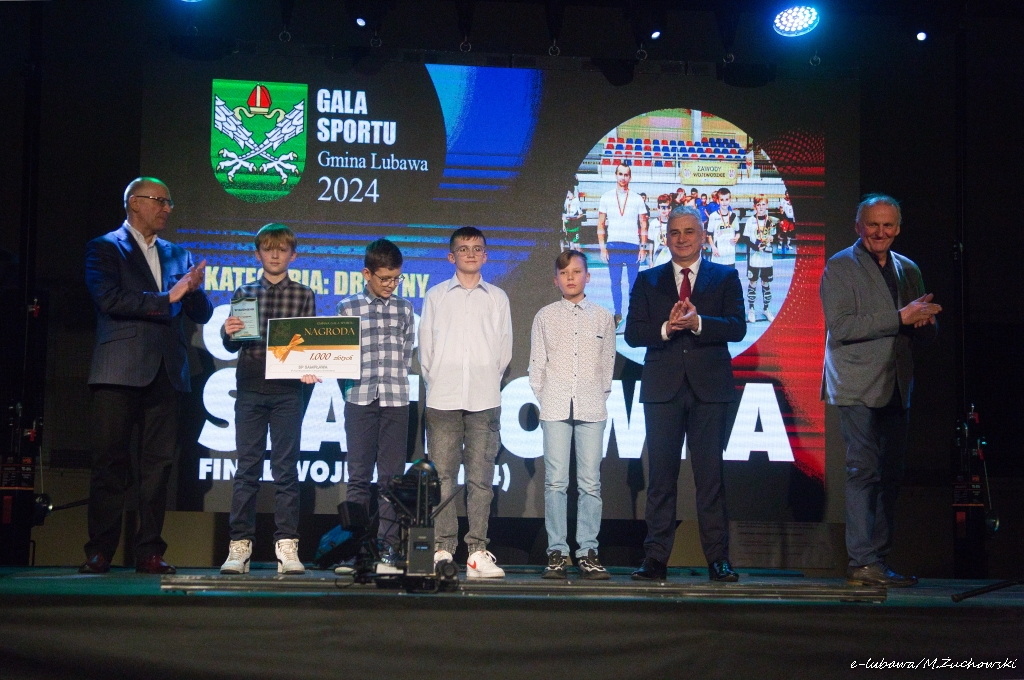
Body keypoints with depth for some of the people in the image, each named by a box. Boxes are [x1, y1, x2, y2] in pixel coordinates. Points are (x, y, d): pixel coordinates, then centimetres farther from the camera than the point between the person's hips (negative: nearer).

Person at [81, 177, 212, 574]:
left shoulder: (177, 255, 19)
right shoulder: (105, 248, 5)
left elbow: (201, 314, 14)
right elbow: (109, 299, -11)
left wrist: (193, 287, -7)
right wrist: (167, 297, -12)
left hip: (164, 372, 4)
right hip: (119, 372, -4)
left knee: (157, 463, 2)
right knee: (110, 463, -2)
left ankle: (149, 552, 6)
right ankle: (100, 551, 3)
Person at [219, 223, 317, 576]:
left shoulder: (303, 295, 9)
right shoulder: (244, 293, 12)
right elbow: (231, 345, 12)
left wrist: (310, 370, -14)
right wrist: (228, 333, -10)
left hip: (287, 390, -1)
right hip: (249, 388, 1)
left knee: (286, 470, 1)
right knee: (247, 468, 3)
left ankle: (287, 546, 5)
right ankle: (239, 546, 8)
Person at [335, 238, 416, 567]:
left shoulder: (405, 309, 11)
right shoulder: (348, 307, 7)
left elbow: (407, 354, 12)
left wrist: (397, 384, 1)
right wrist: (349, 388, -5)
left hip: (396, 401, 1)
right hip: (360, 401, -1)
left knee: (391, 476, 2)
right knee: (359, 475, 1)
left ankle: (387, 545, 5)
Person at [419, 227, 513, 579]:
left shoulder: (497, 298, 13)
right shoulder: (436, 296, 12)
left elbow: (504, 349, 14)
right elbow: (425, 346, 11)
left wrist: (488, 380, 10)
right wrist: (434, 381, 7)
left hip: (484, 399, 0)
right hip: (443, 399, 0)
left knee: (481, 478, -1)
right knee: (442, 476, -2)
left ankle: (478, 552, 2)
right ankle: (443, 550, 2)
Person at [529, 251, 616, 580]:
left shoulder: (603, 317, 11)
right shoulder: (545, 316, 10)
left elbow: (608, 362, 13)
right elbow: (537, 363, 11)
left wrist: (599, 396, 7)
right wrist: (544, 398, 5)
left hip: (592, 407, 0)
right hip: (555, 407, 0)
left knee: (590, 482, -1)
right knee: (555, 481, -3)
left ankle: (588, 552, 3)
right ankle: (556, 552, 1)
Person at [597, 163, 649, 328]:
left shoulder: (637, 199, 2)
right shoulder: (606, 197, 4)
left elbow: (643, 225, 5)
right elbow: (601, 224, 6)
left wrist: (643, 247, -1)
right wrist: (602, 247, -1)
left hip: (633, 247, -1)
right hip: (613, 246, 1)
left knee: (634, 283, 2)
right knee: (615, 283, 5)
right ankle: (617, 315, 14)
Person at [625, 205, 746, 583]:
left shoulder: (725, 277, 10)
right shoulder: (648, 280, 13)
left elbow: (737, 327, -4)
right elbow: (633, 333, 3)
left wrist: (697, 322, -19)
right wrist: (666, 328, -15)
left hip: (710, 386, -1)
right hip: (663, 388, 1)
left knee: (710, 474, 0)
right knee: (661, 476, 2)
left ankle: (718, 559, 5)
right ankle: (655, 558, 5)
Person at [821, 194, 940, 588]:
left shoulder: (908, 270, 18)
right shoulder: (839, 267, 0)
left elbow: (926, 332, 20)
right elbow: (839, 326, -13)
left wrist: (923, 320, -6)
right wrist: (900, 317, -17)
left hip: (897, 389, 6)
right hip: (858, 388, -6)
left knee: (890, 476, 6)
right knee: (864, 471, -10)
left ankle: (879, 559, 13)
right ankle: (863, 563, -8)